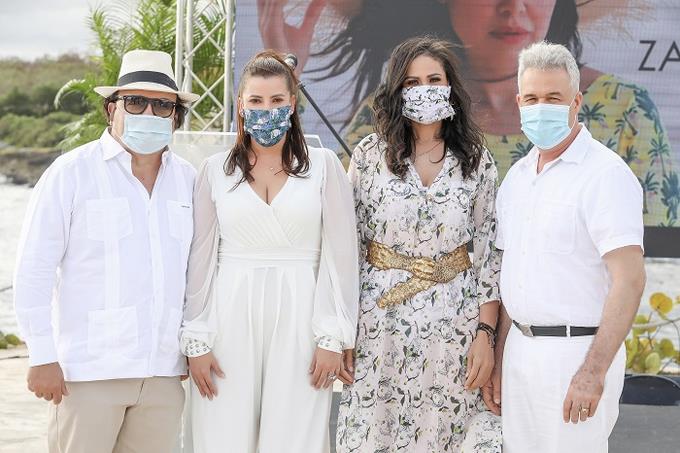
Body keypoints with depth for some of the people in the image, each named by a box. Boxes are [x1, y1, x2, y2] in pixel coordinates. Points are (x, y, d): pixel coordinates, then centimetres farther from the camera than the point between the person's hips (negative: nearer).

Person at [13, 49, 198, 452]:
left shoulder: (187, 179, 11)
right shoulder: (73, 173, -2)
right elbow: (33, 270, -4)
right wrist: (42, 357, -8)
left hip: (164, 371, 4)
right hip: (89, 370, -4)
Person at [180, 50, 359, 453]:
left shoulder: (324, 166, 4)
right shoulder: (216, 170, 7)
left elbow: (340, 256, 1)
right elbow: (201, 258, 7)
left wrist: (333, 337, -5)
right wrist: (196, 341, 3)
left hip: (298, 318, -1)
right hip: (230, 318, 1)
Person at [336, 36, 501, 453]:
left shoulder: (477, 162, 1)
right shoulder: (370, 155, 0)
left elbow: (490, 254, 3)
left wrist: (486, 334, -3)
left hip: (452, 323, 0)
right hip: (381, 323, 0)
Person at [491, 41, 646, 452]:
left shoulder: (605, 174, -12)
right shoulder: (517, 177, 12)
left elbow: (630, 278, -19)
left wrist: (593, 372, -23)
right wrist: (498, 358, 14)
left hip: (576, 351, -7)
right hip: (521, 349, 7)